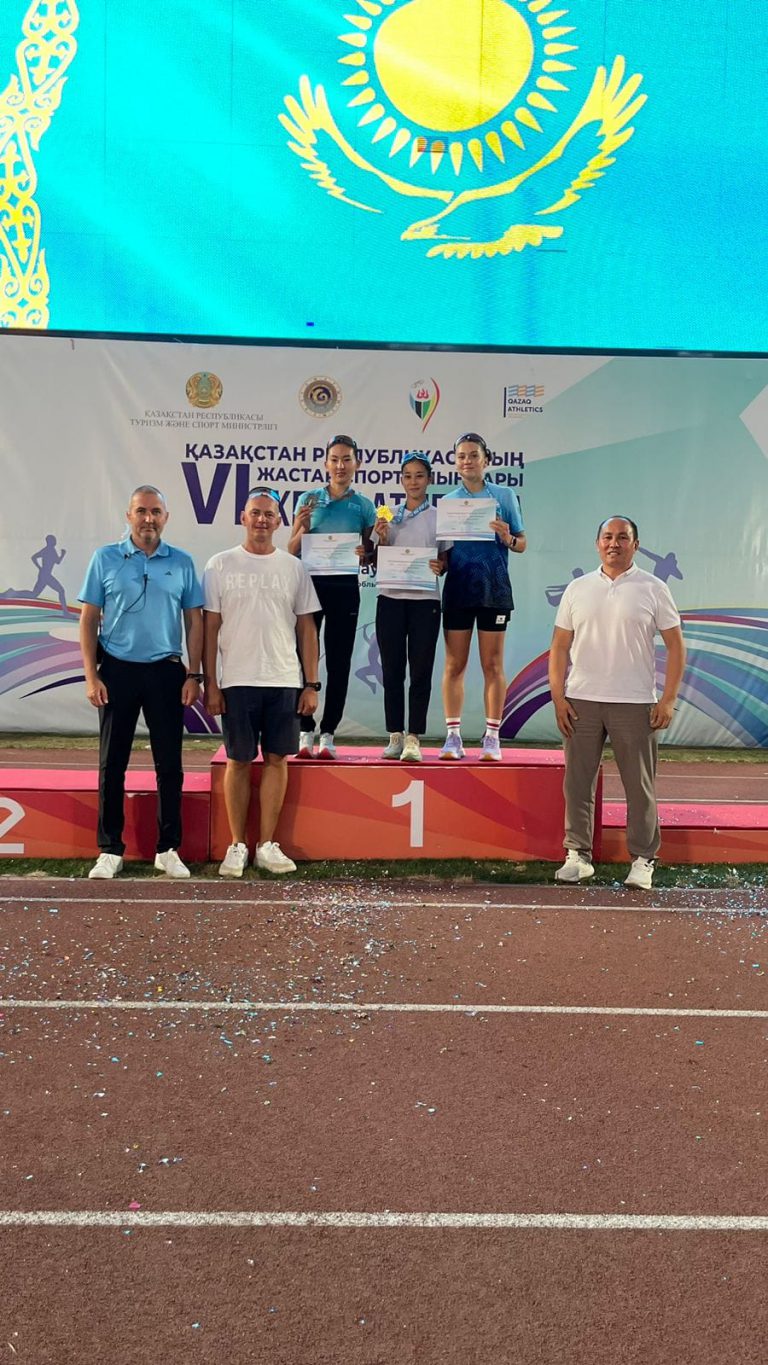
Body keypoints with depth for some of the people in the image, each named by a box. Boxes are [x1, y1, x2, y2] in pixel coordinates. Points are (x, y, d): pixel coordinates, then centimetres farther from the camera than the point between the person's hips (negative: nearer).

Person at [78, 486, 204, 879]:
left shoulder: (182, 562, 4)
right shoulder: (105, 558, 2)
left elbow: (194, 621, 7)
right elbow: (88, 619, 2)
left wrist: (193, 675, -1)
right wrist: (91, 676, -5)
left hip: (166, 671, 1)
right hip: (117, 670, -1)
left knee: (169, 763, 4)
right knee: (112, 763, 4)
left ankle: (168, 849, 15)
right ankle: (110, 850, 13)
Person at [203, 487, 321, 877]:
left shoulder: (293, 568, 8)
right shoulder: (220, 566, 3)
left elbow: (306, 629, 8)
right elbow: (210, 628, 2)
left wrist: (311, 684, 3)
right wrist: (209, 683, -3)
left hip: (284, 682, 2)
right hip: (237, 681, -2)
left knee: (276, 758, 4)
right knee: (239, 761, 4)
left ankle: (267, 846, 12)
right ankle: (237, 846, 13)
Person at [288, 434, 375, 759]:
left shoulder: (364, 506, 7)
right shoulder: (308, 500, 7)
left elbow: (369, 555, 9)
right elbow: (292, 551, 7)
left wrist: (371, 547, -11)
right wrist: (302, 528, -10)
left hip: (345, 588, 0)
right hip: (310, 583, 0)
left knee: (339, 661, 2)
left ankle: (328, 733, 8)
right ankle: (305, 731, 3)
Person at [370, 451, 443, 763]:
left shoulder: (440, 517, 5)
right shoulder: (389, 516, 10)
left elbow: (447, 560, 4)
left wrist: (440, 566, -18)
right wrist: (381, 540, -8)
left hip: (425, 599, -2)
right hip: (390, 598, 2)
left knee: (421, 671, -2)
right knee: (392, 670, 3)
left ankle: (413, 739, 0)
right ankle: (395, 736, 11)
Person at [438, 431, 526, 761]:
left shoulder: (504, 496, 6)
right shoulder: (446, 501, 10)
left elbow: (521, 544, 7)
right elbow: (440, 550, 11)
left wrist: (507, 538, -14)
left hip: (494, 588, -1)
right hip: (457, 588, 2)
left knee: (493, 665, 2)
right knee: (454, 665, 1)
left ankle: (492, 737, 7)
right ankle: (453, 736, 6)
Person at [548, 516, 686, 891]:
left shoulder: (653, 589, 2)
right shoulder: (578, 589, 9)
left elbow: (675, 645, 1)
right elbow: (560, 646, 9)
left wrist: (668, 699, -6)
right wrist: (558, 697, 0)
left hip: (635, 704, -2)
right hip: (581, 701, 2)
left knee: (640, 785, 3)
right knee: (577, 781, 5)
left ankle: (643, 860, 12)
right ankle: (578, 855, 15)